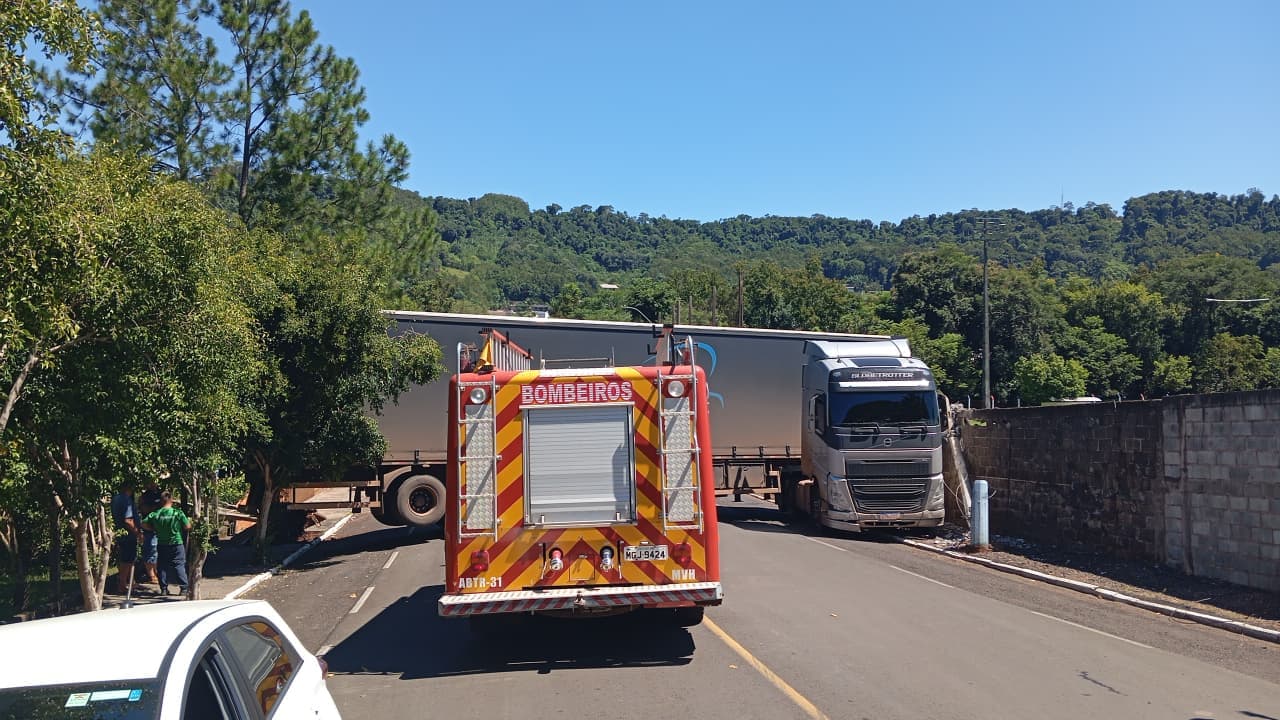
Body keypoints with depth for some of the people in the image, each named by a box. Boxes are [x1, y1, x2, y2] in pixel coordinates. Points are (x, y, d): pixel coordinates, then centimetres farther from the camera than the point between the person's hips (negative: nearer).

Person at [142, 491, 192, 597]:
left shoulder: (155, 514, -4)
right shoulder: (178, 513, -12)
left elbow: (143, 524, -2)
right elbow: (187, 526, -8)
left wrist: (154, 529, 11)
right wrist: (189, 520, 13)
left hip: (161, 544, 3)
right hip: (176, 543, -2)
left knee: (162, 566, 12)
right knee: (179, 565, 2)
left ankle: (164, 588, 13)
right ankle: (183, 588, 0)